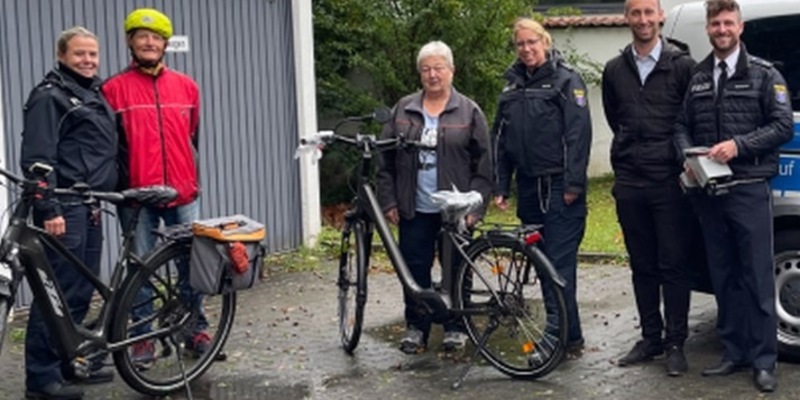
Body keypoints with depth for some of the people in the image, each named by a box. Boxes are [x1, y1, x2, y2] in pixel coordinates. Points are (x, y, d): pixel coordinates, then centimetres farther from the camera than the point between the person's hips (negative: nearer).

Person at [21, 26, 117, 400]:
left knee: (81, 291, 13)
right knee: (57, 293, -8)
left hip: (89, 207, 9)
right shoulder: (49, 96, -8)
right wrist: (49, 209, -22)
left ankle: (70, 362, 24)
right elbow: (37, 159, -16)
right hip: (64, 210, -9)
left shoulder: (94, 94, 19)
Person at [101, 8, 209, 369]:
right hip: (136, 195, -3)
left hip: (183, 193, 3)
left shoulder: (186, 86, 9)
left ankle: (197, 328, 21)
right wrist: (119, 184, -2)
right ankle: (142, 338, 13)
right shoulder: (114, 89, -2)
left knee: (192, 264, 7)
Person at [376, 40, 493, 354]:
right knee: (415, 269, 6)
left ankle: (456, 327, 19)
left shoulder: (469, 112, 1)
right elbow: (386, 160, 9)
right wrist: (389, 201, 2)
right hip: (415, 210, 2)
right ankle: (416, 326, 19)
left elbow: (483, 164, -1)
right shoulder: (403, 110, 8)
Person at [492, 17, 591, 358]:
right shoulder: (513, 86, 15)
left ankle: (566, 336, -6)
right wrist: (501, 187, 12)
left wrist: (573, 183, -17)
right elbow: (500, 139, 17)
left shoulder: (565, 79, -4)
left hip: (559, 188, -7)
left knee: (559, 263, -9)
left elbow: (579, 132, -12)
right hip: (528, 187, 7)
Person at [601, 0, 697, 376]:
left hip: (669, 181, -4)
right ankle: (650, 337, 19)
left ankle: (675, 343, 6)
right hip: (629, 182, 4)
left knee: (673, 265, -1)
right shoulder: (615, 70, 10)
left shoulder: (682, 65, -3)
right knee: (642, 266, 10)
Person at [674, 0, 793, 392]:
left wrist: (738, 146, -16)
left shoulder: (763, 75, 1)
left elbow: (783, 126, -5)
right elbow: (681, 127, 15)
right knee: (723, 276, 10)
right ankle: (734, 352, 19)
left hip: (749, 190, -4)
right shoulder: (696, 78, 13)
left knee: (757, 277, -3)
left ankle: (763, 360, 4)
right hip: (708, 193, 4)